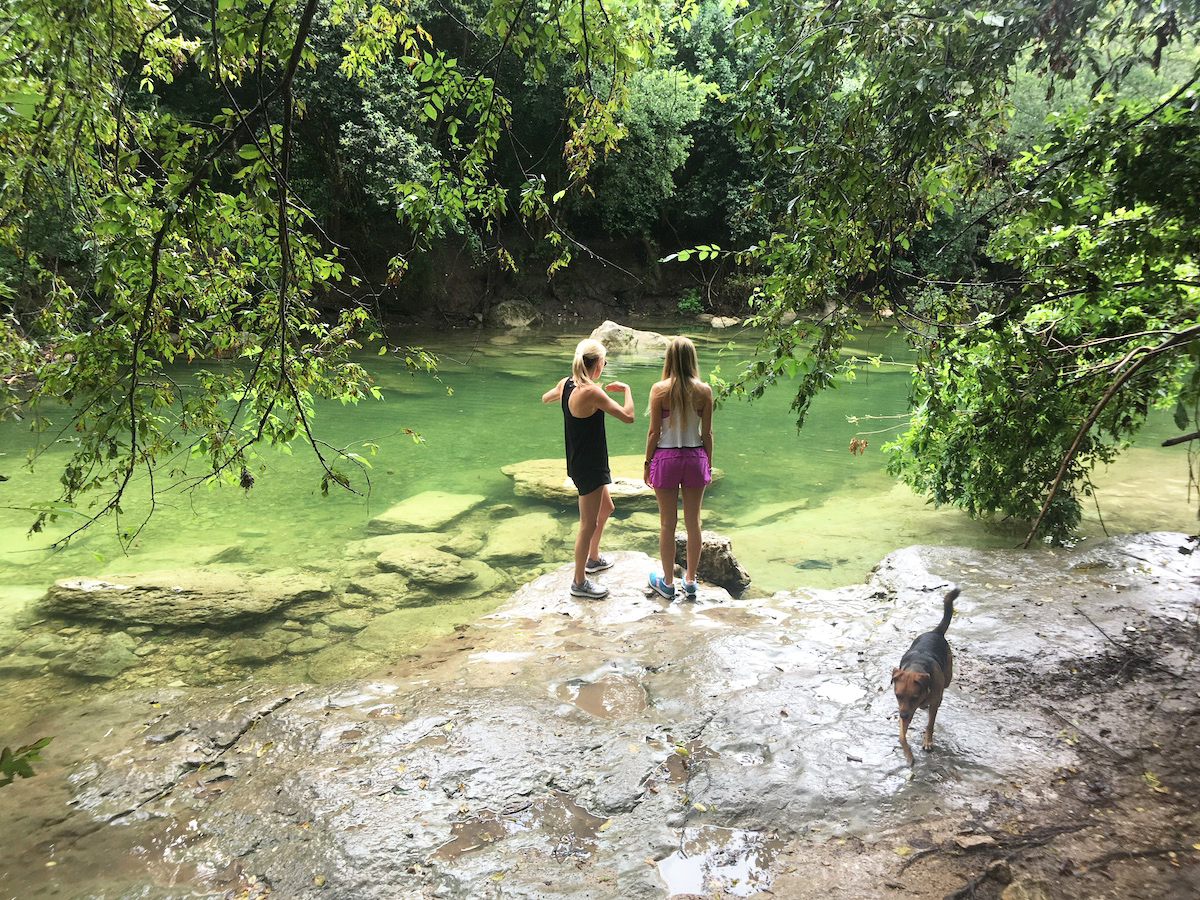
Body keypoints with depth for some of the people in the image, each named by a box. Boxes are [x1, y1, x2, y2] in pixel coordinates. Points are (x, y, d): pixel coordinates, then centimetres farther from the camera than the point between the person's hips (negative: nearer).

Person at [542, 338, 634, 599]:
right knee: (589, 524, 2)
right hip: (589, 466, -10)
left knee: (606, 508, 28)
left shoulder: (566, 384, 0)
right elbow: (628, 417, -24)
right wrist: (626, 389, -8)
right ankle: (579, 582, 14)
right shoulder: (592, 392, -26)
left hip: (579, 461, 10)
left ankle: (593, 559, 45)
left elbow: (545, 398, 22)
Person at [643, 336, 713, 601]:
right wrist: (708, 464, 12)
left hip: (666, 457, -2)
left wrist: (648, 463, 3)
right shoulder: (704, 391, -5)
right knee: (693, 522, 12)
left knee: (667, 523, 9)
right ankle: (690, 581, 22)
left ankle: (667, 582, 20)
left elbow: (654, 432, -8)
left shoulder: (660, 389, -11)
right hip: (695, 457, 2)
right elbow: (707, 433, 0)